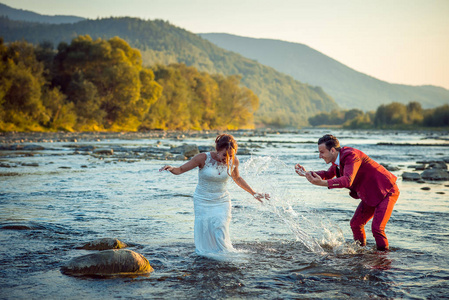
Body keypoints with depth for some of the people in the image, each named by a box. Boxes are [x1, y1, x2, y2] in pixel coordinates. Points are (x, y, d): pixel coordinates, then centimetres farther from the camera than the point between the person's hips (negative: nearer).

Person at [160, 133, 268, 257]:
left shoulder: (233, 161, -9)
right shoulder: (203, 158, -19)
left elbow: (237, 178, 13)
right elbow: (180, 170, -11)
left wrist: (254, 193, 17)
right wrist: (171, 168, -34)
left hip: (222, 202, 2)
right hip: (202, 202, -1)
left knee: (220, 237, -8)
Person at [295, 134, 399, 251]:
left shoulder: (351, 155, -27)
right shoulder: (338, 159, 1)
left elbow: (347, 180, -41)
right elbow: (328, 174, 19)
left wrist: (322, 183, -50)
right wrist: (307, 173, 5)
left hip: (387, 192, -9)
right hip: (370, 195, 9)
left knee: (376, 228, -17)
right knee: (355, 224, 10)